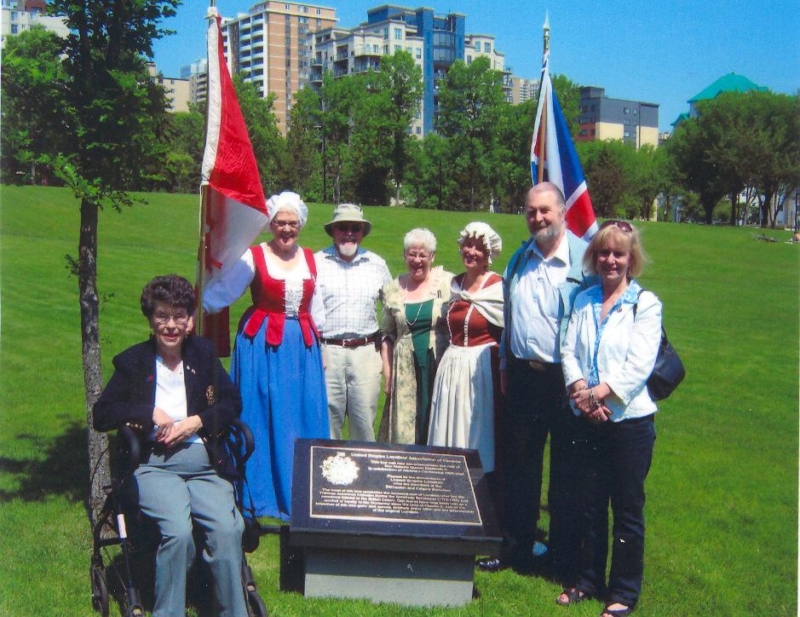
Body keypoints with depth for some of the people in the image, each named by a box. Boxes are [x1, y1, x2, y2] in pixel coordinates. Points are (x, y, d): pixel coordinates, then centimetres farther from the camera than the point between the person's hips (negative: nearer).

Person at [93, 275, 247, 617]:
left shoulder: (203, 352, 15)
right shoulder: (132, 361, 8)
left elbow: (232, 402, 13)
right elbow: (101, 415, 4)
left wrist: (198, 421, -4)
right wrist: (149, 413, -9)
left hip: (206, 463, 2)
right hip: (155, 466, -2)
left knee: (227, 530, -24)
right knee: (178, 531, -30)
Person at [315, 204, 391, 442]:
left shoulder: (377, 264, 10)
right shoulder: (316, 263, 2)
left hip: (367, 352, 2)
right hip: (327, 352, -2)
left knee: (365, 421, 6)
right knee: (328, 420, 3)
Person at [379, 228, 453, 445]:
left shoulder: (447, 283, 0)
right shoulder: (393, 289, 7)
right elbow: (387, 336, 11)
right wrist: (387, 375, 5)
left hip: (440, 368, -2)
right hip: (406, 371, 2)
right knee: (404, 429, 3)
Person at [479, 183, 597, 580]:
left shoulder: (584, 258, -9)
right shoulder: (519, 260, 11)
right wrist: (505, 367, 16)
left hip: (567, 379, -5)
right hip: (523, 374, 6)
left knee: (567, 471, 7)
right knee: (519, 465, 13)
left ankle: (564, 557, 20)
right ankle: (517, 548, 26)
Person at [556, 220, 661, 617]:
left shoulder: (645, 303, -5)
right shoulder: (583, 301, 9)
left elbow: (640, 364, -13)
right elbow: (568, 351, 3)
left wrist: (599, 393, -19)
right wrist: (581, 392, -13)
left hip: (629, 420, -4)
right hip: (588, 421, 4)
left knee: (627, 510, 5)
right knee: (590, 505, 14)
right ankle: (588, 580, 29)